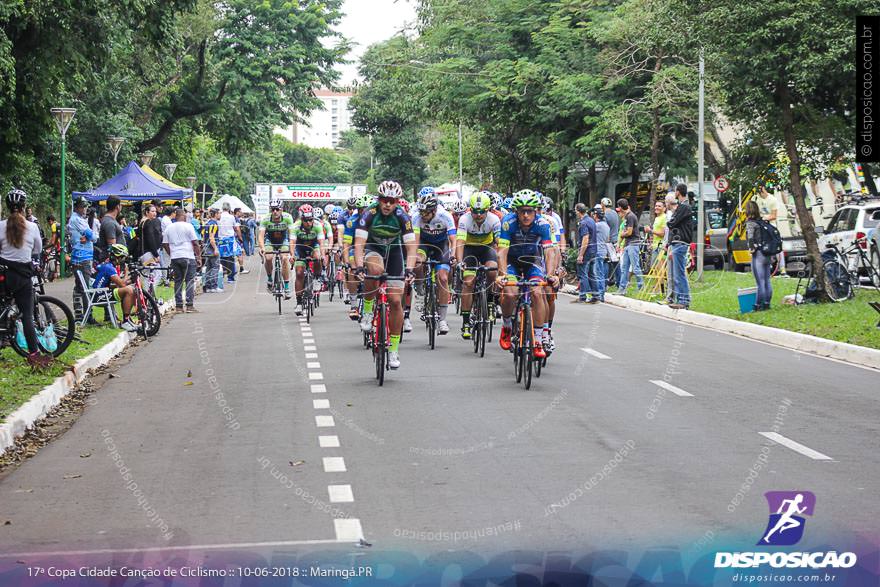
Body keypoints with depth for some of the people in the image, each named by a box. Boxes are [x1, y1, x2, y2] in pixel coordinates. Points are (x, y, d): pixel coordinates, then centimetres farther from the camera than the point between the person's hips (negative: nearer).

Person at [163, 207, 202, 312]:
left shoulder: (169, 228, 9)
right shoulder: (188, 226, -5)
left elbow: (165, 244, 9)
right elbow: (195, 243, -7)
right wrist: (199, 256, 0)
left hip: (174, 258, 4)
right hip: (188, 257, -4)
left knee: (178, 281, 9)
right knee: (190, 281, -1)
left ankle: (178, 305, 6)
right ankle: (190, 305, -7)